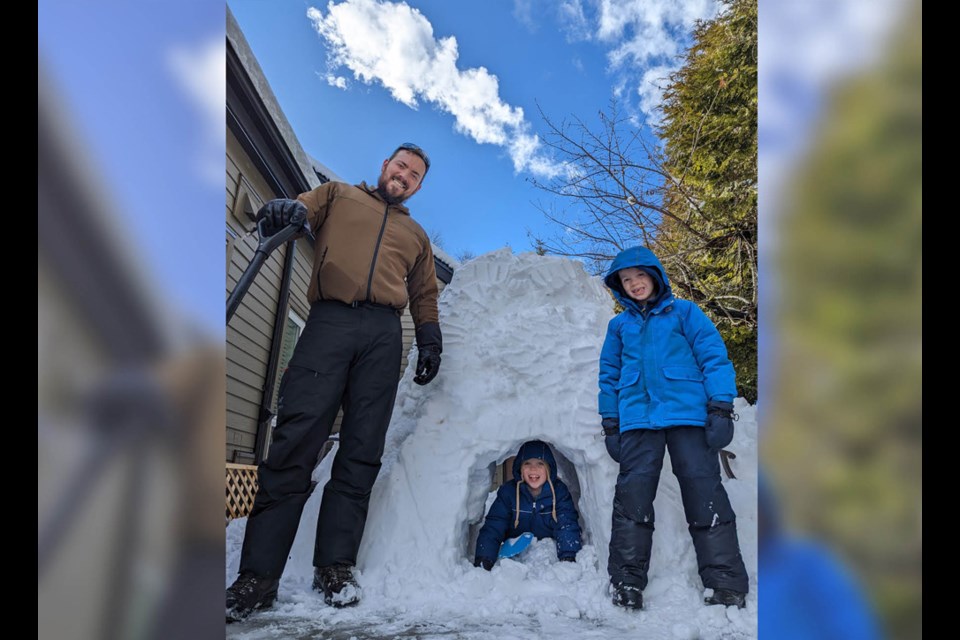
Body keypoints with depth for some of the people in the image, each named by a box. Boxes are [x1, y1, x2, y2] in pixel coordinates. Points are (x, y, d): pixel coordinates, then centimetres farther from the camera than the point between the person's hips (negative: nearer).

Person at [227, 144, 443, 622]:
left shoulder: (416, 235, 29)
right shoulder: (338, 195, 24)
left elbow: (424, 295, 26)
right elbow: (300, 210, 9)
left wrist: (429, 339, 11)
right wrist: (285, 210, -16)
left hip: (383, 335, 3)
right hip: (329, 320, -2)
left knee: (360, 453, -3)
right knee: (295, 441, -11)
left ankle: (335, 566, 5)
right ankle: (258, 574, -5)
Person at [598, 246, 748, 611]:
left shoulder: (683, 312, 10)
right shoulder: (619, 326, 18)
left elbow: (714, 358, 3)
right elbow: (609, 377, 19)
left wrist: (721, 408, -7)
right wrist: (610, 424, 12)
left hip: (688, 415, -2)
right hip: (637, 420, 2)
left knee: (704, 493, -3)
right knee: (632, 495, -4)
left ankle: (727, 585, 7)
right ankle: (626, 582, 3)